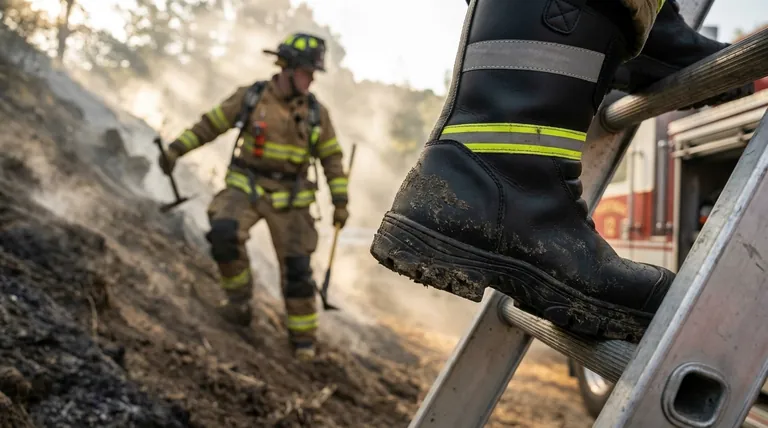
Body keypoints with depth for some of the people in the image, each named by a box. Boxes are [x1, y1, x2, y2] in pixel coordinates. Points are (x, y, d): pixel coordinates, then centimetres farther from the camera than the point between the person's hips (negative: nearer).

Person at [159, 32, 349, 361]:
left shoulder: (316, 112, -1)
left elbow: (332, 158, 5)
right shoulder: (249, 98, -5)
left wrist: (340, 201, -1)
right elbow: (210, 124, 4)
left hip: (289, 198, 1)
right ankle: (239, 298, -2)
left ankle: (303, 336, 14)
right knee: (223, 232, -28)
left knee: (296, 266, -4)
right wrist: (176, 148, -2)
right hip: (246, 187, 0)